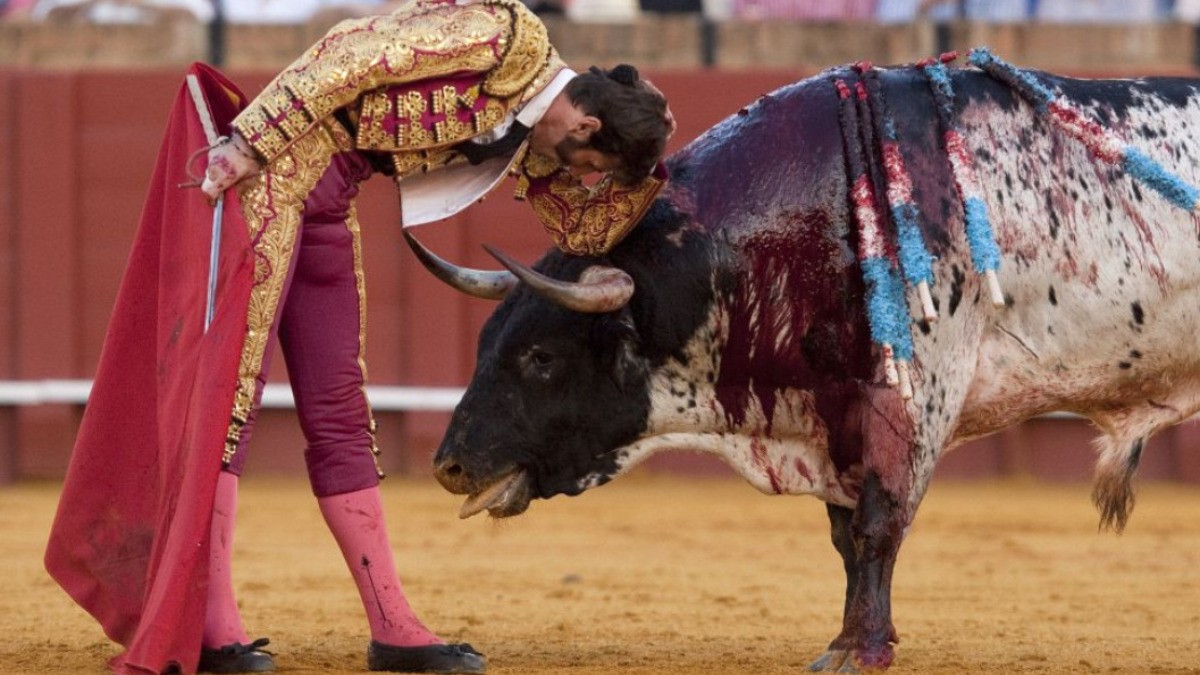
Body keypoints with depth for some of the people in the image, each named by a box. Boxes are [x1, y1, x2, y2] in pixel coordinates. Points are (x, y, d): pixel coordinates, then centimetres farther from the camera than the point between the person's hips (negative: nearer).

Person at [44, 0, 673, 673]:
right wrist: (248, 142, -22)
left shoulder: (534, 136, 13)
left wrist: (648, 170, 6)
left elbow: (586, 229, 23)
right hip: (272, 164, -9)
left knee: (339, 414, 9)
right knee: (232, 379, -11)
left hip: (326, 206, 9)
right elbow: (349, 55, -19)